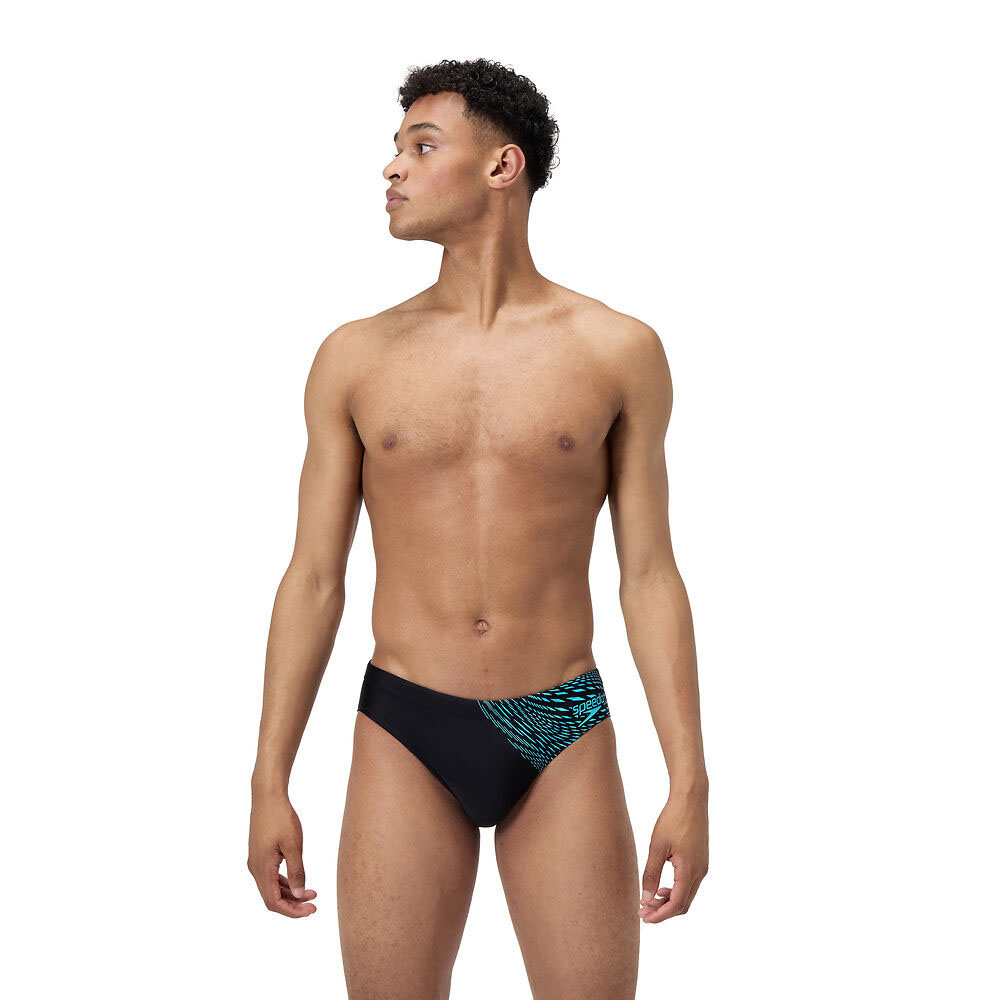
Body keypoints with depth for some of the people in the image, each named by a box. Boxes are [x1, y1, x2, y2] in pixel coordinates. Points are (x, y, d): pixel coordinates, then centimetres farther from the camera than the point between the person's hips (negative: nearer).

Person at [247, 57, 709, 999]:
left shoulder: (617, 351, 0)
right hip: (405, 740, 1)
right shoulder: (356, 357, 3)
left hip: (565, 740, 0)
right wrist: (269, 786, 1)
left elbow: (649, 575, 1)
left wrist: (690, 784, -4)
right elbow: (313, 579, 4)